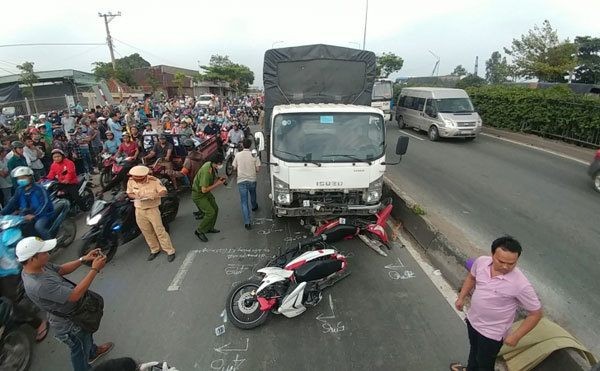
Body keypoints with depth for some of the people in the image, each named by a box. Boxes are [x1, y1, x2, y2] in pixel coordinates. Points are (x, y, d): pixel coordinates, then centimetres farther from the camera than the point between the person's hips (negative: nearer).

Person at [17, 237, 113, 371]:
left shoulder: (39, 266, -16)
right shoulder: (38, 286, -41)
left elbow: (61, 270, 2)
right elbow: (75, 295, -38)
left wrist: (83, 259, -11)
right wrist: (94, 269, -34)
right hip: (69, 325, -9)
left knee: (87, 333, 36)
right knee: (79, 351, 20)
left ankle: (92, 352, 63)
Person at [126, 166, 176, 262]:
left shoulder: (154, 180, -16)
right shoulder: (131, 181, -5)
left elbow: (164, 191, -12)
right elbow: (129, 193, 7)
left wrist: (156, 195, -33)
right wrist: (135, 196, -16)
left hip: (152, 209, -4)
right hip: (139, 211, 4)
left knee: (160, 231, -3)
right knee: (147, 233, 13)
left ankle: (170, 251, 7)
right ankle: (155, 250, 31)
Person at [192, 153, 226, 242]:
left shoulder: (210, 165, -5)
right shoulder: (206, 172, -33)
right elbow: (204, 190, -31)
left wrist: (218, 179, -6)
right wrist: (217, 184, -24)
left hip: (207, 193, 10)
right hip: (198, 195, -10)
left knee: (215, 209, 15)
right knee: (210, 212, -13)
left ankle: (209, 228, 33)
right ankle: (199, 231, 4)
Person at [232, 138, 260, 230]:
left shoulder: (238, 155, -3)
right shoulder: (254, 155, -7)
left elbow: (234, 167, 4)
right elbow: (257, 169, -7)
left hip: (241, 180, 0)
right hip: (252, 180, 1)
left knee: (244, 202, 1)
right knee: (253, 195, 31)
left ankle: (247, 222, -6)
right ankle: (254, 207, 58)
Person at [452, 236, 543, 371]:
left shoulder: (521, 285, -33)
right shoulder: (481, 261, -19)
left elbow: (536, 313, -18)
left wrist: (516, 336, -16)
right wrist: (461, 297, 5)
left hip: (492, 333, -5)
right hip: (472, 320, 5)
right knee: (474, 349, 34)